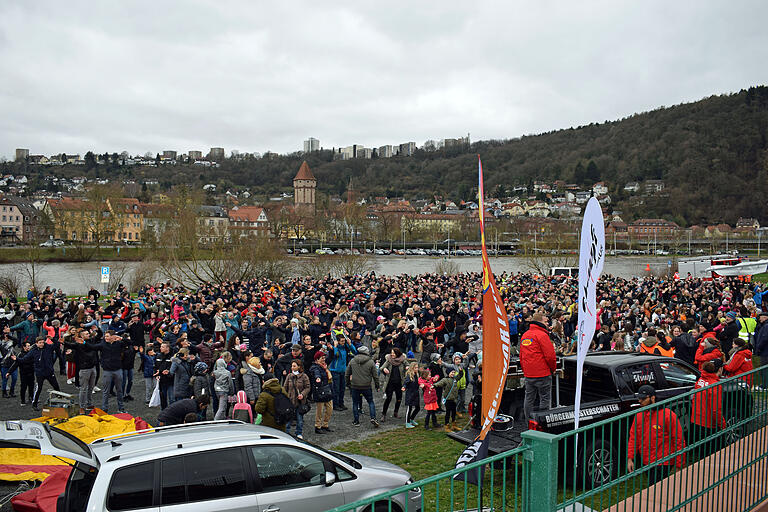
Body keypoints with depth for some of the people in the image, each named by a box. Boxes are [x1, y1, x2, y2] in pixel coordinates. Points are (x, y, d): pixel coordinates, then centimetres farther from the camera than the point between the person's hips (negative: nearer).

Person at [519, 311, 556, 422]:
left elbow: (521, 356, 17)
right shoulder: (542, 335, -13)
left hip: (528, 374, 8)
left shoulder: (525, 335, 12)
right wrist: (553, 369, 0)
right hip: (542, 374, -7)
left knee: (529, 399, 12)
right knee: (545, 400, 0)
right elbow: (550, 355, -15)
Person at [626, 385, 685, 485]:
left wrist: (679, 465, -10)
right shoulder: (639, 415, 6)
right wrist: (630, 458, 0)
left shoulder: (668, 415, -12)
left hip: (662, 463, -6)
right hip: (646, 463, 6)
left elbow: (679, 440, -10)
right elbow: (633, 438, 10)